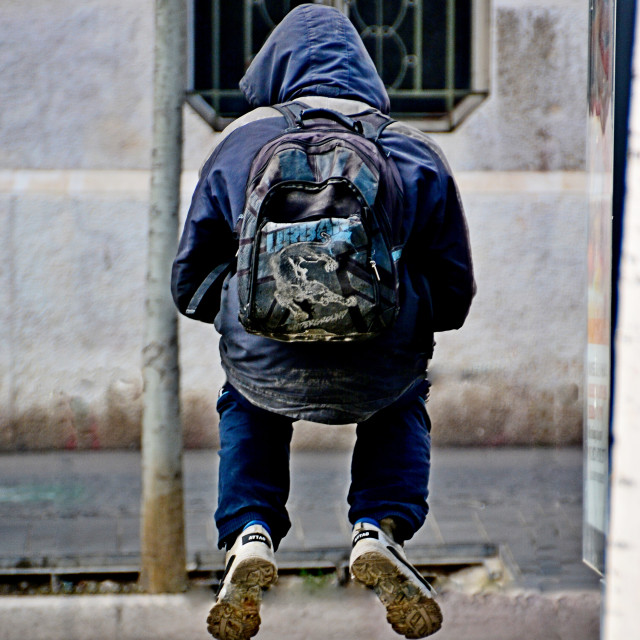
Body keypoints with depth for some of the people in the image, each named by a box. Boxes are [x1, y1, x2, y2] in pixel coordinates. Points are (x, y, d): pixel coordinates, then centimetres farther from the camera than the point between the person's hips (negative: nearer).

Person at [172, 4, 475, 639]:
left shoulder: (238, 142, 14)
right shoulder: (414, 149, 14)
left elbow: (189, 286, 17)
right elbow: (455, 296, 15)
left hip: (268, 368, 0)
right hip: (378, 374, 0)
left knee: (246, 405, 37)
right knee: (402, 405, 37)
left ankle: (250, 535, 14)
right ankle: (379, 529, 12)